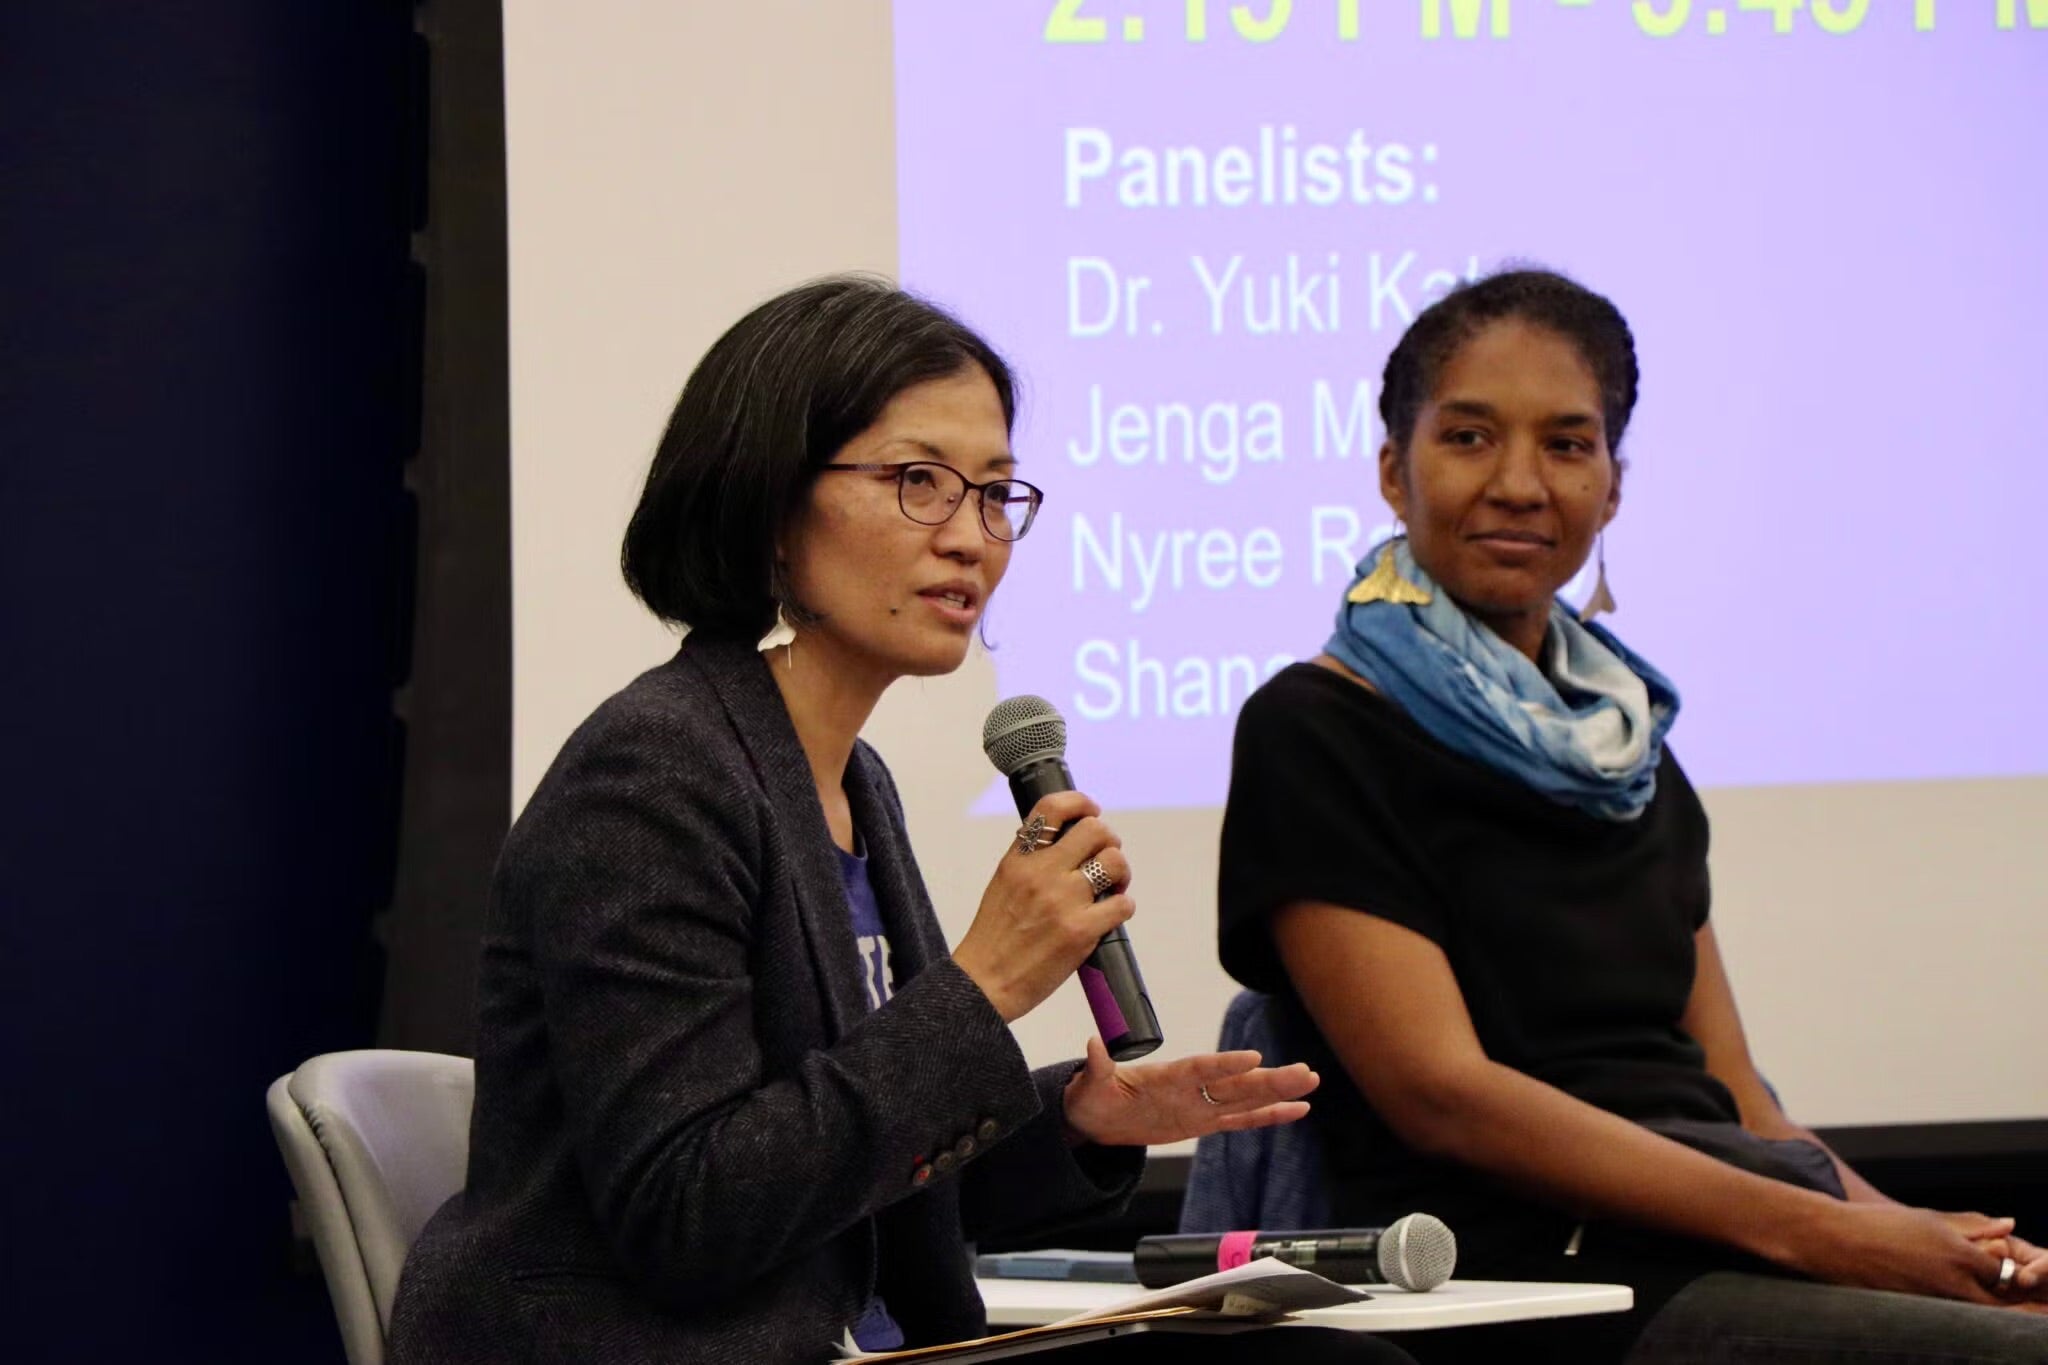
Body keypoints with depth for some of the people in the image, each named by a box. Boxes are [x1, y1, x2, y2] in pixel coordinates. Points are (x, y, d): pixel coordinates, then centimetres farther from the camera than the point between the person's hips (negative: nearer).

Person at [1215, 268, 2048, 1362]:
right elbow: (1442, 1092, -10)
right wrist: (1806, 1229, -15)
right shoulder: (1313, 733, 0)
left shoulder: (1628, 746, 22)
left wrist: (1910, 1230, -4)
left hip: (1710, 1266, 7)